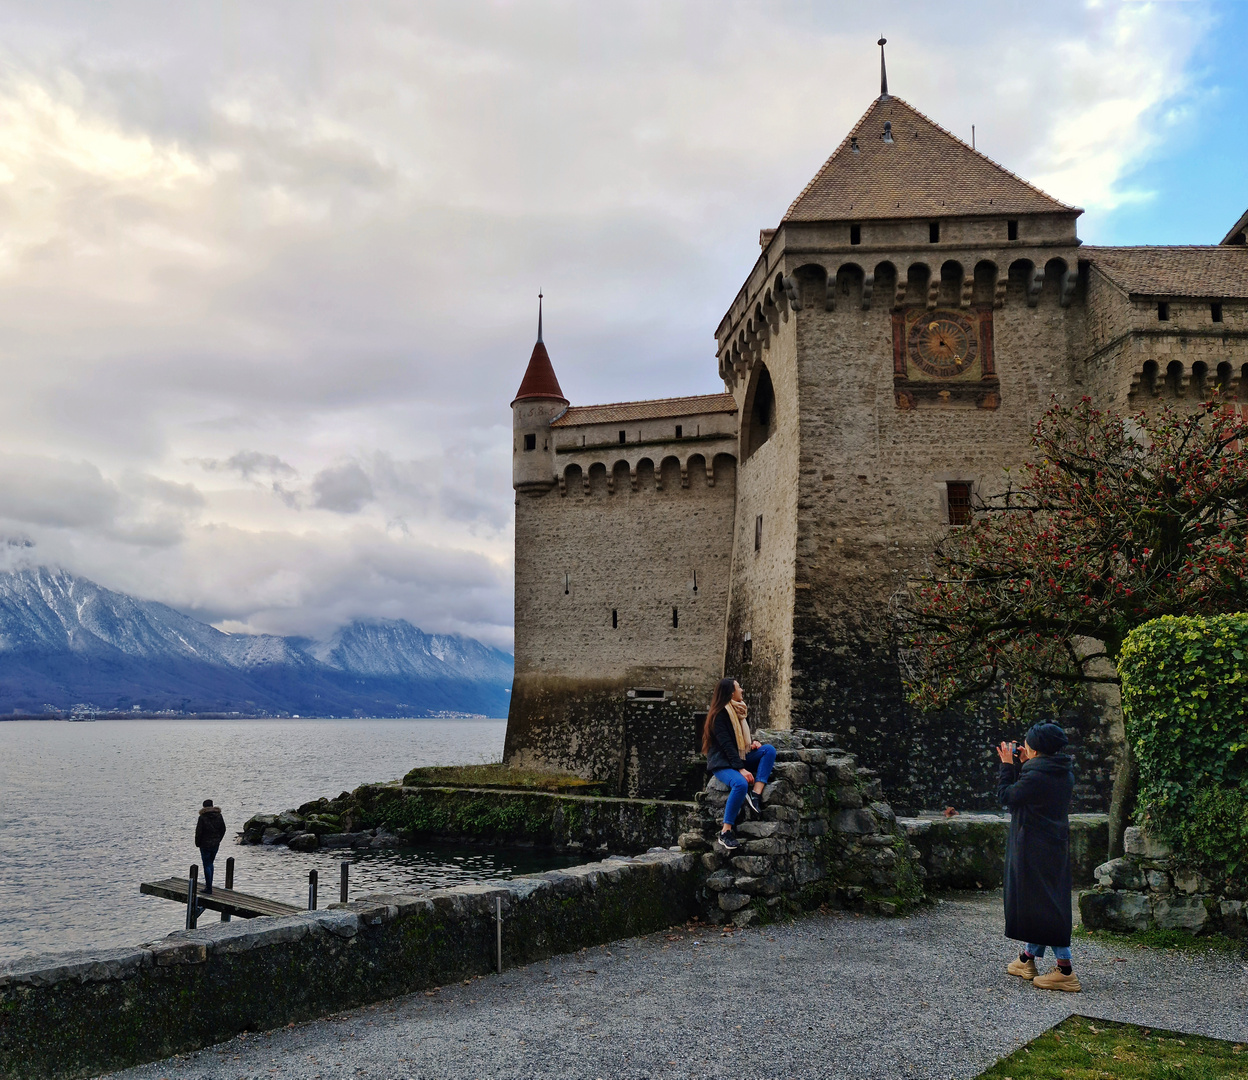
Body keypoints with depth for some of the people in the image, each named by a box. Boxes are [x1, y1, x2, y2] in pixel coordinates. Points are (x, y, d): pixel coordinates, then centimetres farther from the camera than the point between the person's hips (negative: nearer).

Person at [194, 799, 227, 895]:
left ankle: (209, 889, -1)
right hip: (215, 844, 5)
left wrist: (197, 843, 2)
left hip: (205, 845, -5)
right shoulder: (219, 816, 1)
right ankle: (208, 884, 29)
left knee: (207, 866, 0)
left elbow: (198, 832, -13)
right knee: (210, 864, 22)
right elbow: (223, 829, 7)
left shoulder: (202, 817, -15)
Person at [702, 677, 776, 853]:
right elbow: (726, 745, -19)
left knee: (769, 750, -12)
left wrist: (753, 742, 3)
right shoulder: (720, 715, -11)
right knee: (741, 784, -36)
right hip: (722, 763, -8)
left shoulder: (738, 711, 16)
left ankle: (755, 794, -25)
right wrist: (741, 769, -26)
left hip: (739, 759, 8)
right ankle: (725, 832, -32)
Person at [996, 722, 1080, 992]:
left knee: (1042, 905, -4)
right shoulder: (1065, 775, 6)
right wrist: (1023, 765, 14)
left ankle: (1065, 971, -5)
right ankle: (1027, 959, 29)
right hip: (1055, 846, 9)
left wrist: (1008, 765, -2)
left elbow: (1006, 796, -10)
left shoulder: (1035, 776, -22)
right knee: (1036, 902, 17)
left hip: (1034, 849, -9)